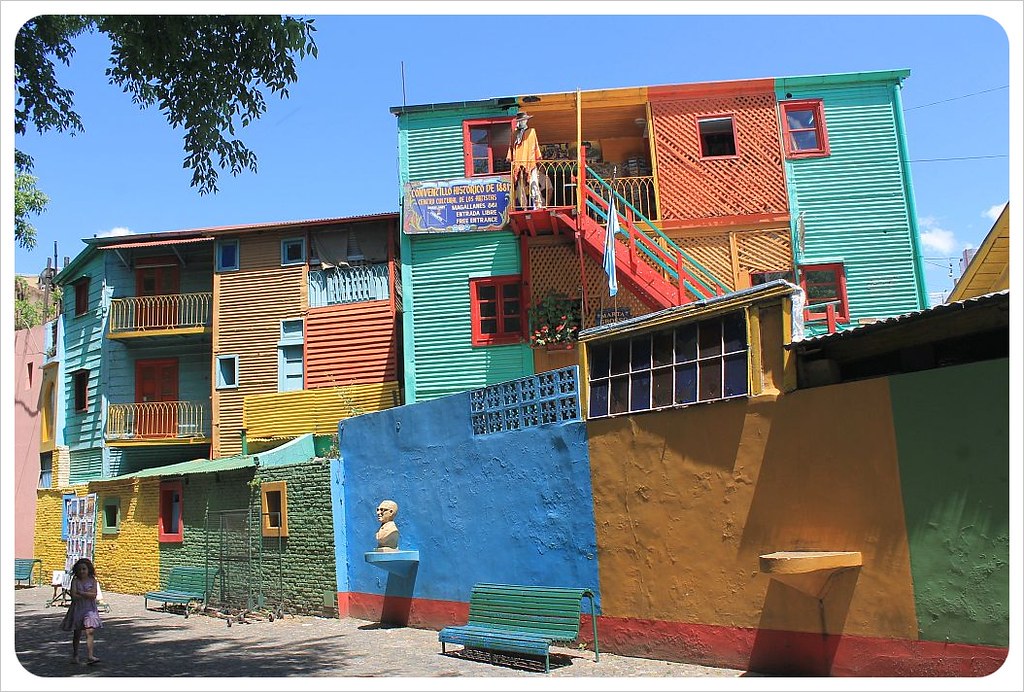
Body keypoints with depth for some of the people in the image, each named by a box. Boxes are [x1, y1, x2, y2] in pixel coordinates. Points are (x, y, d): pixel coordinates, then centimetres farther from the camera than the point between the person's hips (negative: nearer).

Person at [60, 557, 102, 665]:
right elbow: (74, 596, -15)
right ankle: (75, 655, 32)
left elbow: (94, 595, -12)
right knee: (77, 633, 13)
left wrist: (80, 593, -15)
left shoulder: (92, 580, -1)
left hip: (90, 609, -1)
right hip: (77, 609, 1)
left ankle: (90, 656, -18)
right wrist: (87, 594, -13)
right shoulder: (75, 581, -2)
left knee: (90, 632, -13)